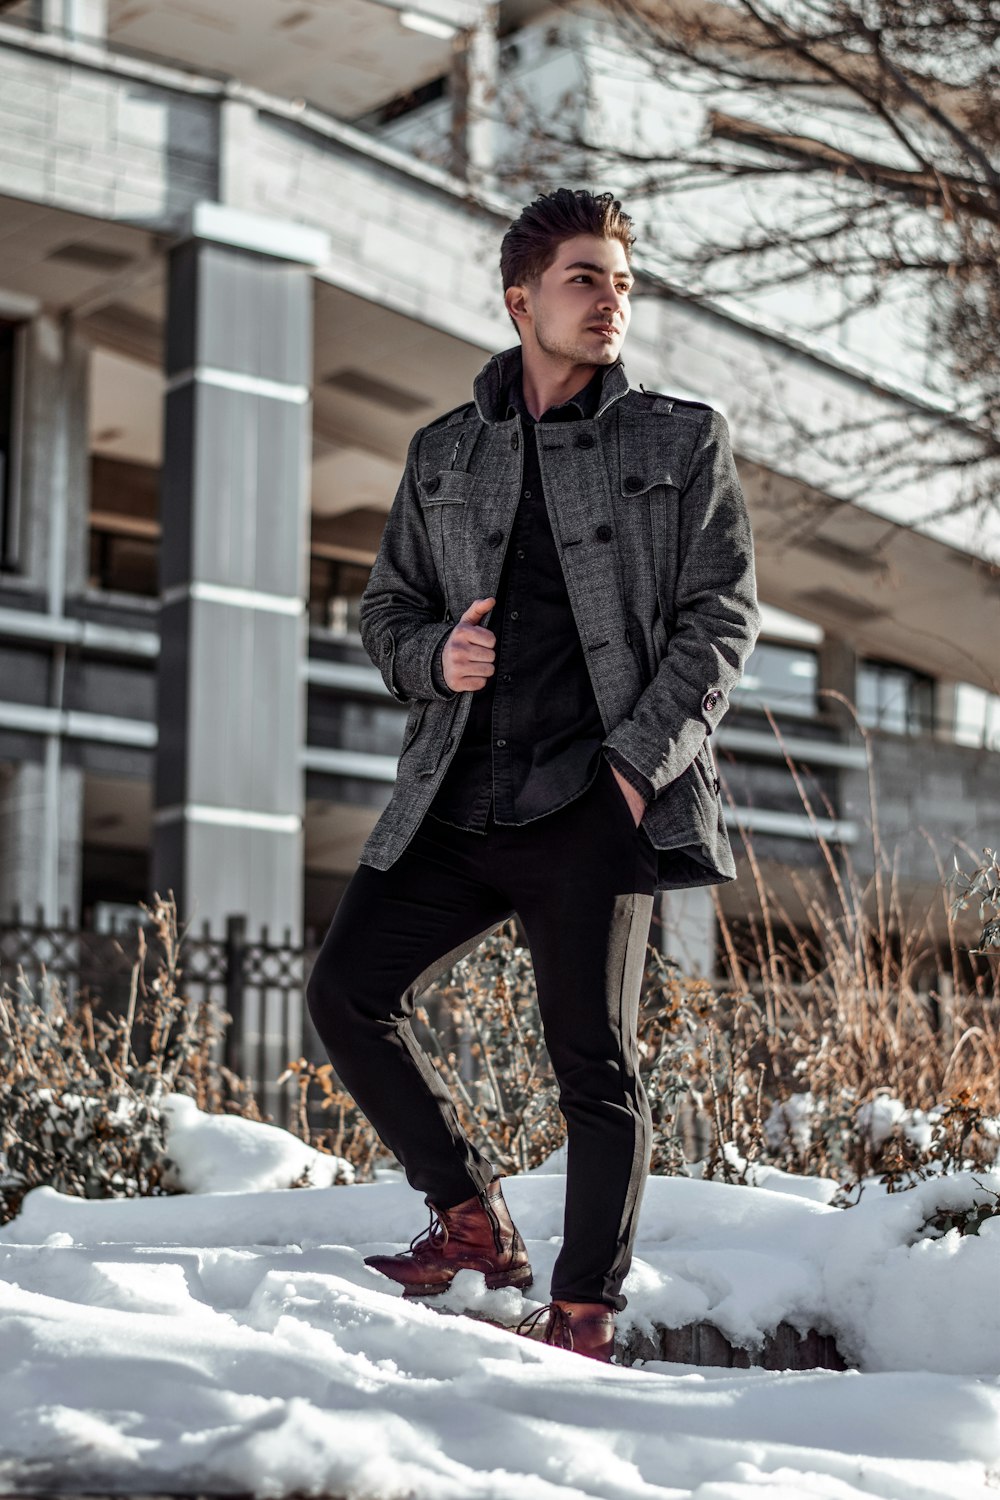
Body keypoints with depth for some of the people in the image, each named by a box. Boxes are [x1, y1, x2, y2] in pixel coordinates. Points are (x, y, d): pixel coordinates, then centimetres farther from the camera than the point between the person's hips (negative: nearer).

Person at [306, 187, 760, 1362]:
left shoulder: (683, 440, 7)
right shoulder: (442, 455, 15)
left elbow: (720, 616, 1)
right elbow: (385, 605, 21)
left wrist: (640, 760, -11)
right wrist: (434, 655, -4)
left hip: (596, 802, -4)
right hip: (458, 798, 4)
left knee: (595, 1062, -4)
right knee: (347, 991, -1)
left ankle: (584, 1315, 8)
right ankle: (471, 1219, 15)